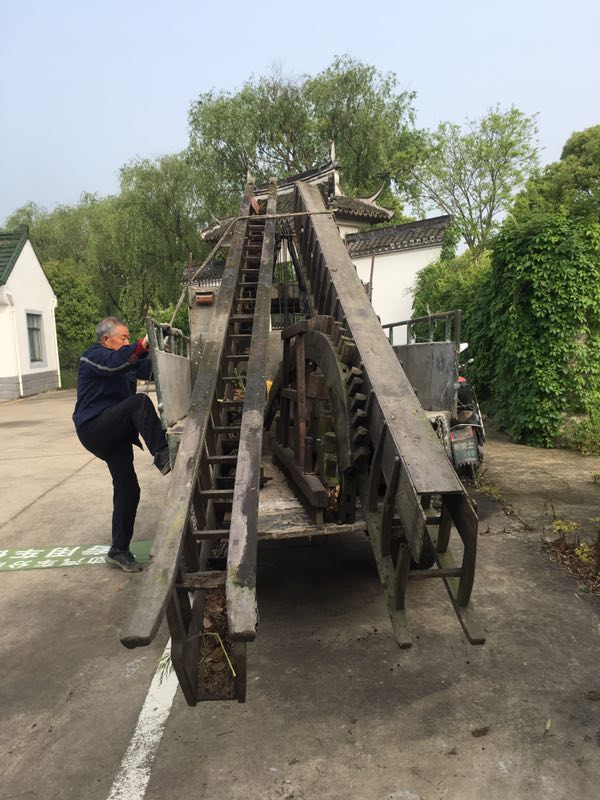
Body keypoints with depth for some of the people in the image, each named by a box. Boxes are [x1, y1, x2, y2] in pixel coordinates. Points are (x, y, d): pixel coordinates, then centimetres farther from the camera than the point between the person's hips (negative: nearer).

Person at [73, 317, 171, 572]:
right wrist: (143, 344, -44)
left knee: (128, 490, 6)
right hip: (94, 428, -9)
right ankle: (162, 456, -38)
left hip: (114, 435, 9)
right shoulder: (94, 356, -6)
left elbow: (148, 368, 9)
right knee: (140, 402, -30)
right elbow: (117, 362, -29)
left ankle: (119, 551, 16)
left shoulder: (124, 361, 21)